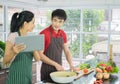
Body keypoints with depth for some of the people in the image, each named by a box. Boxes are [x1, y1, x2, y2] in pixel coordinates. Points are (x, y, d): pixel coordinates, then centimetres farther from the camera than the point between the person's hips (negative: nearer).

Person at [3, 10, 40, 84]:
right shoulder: (13, 36, -13)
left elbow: (37, 58, 0)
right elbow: (5, 61, -14)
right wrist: (14, 52, -32)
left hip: (28, 76, 6)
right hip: (16, 77, -6)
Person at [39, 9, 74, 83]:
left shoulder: (63, 34, 4)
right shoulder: (44, 33, -15)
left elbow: (67, 51, 11)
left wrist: (71, 65, -4)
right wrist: (55, 64, -18)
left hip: (59, 69, 6)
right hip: (47, 71, -6)